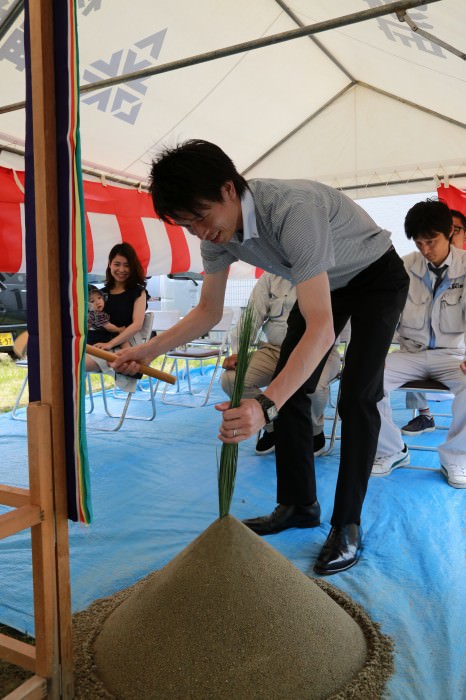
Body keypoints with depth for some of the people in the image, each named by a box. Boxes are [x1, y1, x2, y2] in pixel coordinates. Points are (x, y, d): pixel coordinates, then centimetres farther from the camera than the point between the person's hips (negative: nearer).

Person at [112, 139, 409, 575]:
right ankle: (298, 505, 12)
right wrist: (148, 350, -17)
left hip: (377, 277, -7)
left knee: (357, 396, -18)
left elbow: (320, 327, -46)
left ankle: (346, 526, -4)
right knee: (287, 388, -1)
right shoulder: (217, 232, -18)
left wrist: (265, 406, -56)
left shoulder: (292, 210, -41)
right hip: (325, 283, 7)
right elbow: (209, 311, -6)